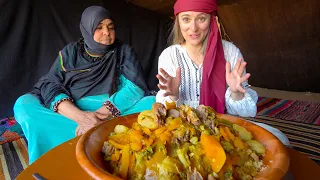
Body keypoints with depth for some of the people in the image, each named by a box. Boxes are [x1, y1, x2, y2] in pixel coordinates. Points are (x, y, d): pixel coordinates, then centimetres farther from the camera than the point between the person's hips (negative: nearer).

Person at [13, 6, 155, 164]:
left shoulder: (124, 52, 6)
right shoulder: (70, 52, 8)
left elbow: (136, 87, -8)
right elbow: (50, 86, -4)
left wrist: (102, 113, -22)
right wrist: (80, 116, -24)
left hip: (118, 113, -1)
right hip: (72, 113, 2)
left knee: (154, 103, -25)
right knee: (23, 105, -19)